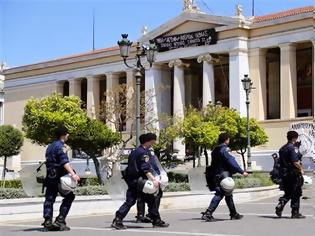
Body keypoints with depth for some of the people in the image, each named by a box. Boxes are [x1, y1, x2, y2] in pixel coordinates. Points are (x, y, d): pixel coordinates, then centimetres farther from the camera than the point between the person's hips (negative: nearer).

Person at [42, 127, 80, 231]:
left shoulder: (50, 146, 19)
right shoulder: (60, 146, -10)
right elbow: (64, 162, -22)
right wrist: (73, 174, -31)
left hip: (50, 177, 9)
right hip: (58, 177, -9)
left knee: (49, 199, 6)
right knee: (69, 196, 0)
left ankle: (48, 221, 0)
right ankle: (60, 220, -7)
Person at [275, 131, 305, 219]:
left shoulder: (282, 149, 13)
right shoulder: (293, 148, -14)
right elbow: (295, 162, -22)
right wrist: (301, 169, -6)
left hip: (284, 174, 8)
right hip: (293, 174, -8)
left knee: (288, 193, 17)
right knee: (296, 193, 3)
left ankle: (280, 205, -3)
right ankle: (295, 213, 7)